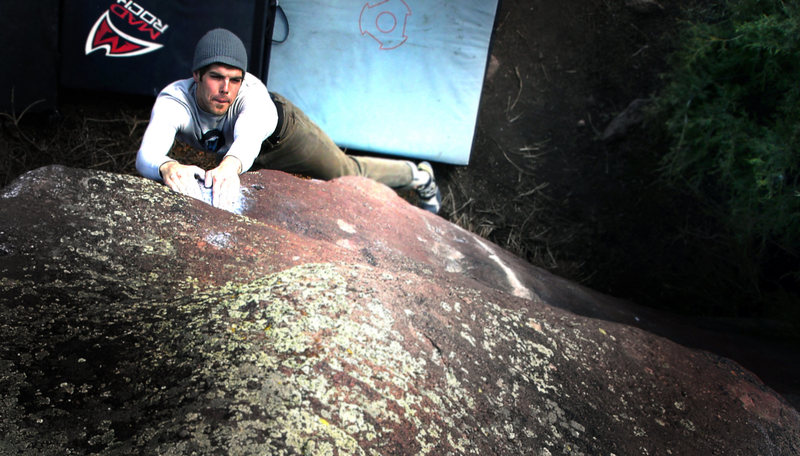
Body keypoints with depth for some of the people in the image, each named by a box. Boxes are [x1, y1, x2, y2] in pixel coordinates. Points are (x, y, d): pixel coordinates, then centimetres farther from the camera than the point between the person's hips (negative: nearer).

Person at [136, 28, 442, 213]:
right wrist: (168, 167, -82)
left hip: (280, 130, -3)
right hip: (228, 153, 3)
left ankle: (417, 175, 37)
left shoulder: (251, 91, -45)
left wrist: (230, 165, -90)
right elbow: (146, 156, -57)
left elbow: (250, 135, -66)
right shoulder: (173, 101, -41)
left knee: (348, 172, 8)